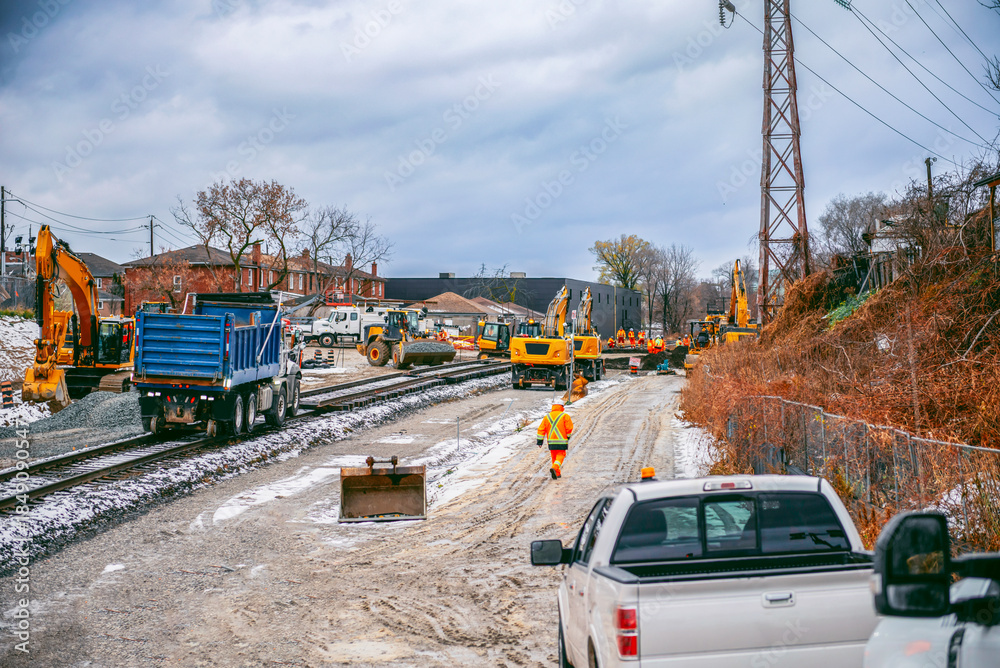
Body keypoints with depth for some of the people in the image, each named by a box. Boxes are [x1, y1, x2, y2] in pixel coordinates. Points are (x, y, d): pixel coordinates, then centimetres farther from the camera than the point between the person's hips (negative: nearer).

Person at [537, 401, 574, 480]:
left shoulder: (547, 417, 8)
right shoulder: (565, 416, -4)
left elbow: (541, 429, 4)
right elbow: (569, 428, -8)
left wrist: (540, 440, 6)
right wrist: (568, 436, 10)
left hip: (551, 441, 4)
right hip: (561, 441, -4)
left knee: (554, 456, 17)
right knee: (560, 456, -1)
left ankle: (557, 473, 22)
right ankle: (554, 468, -27)